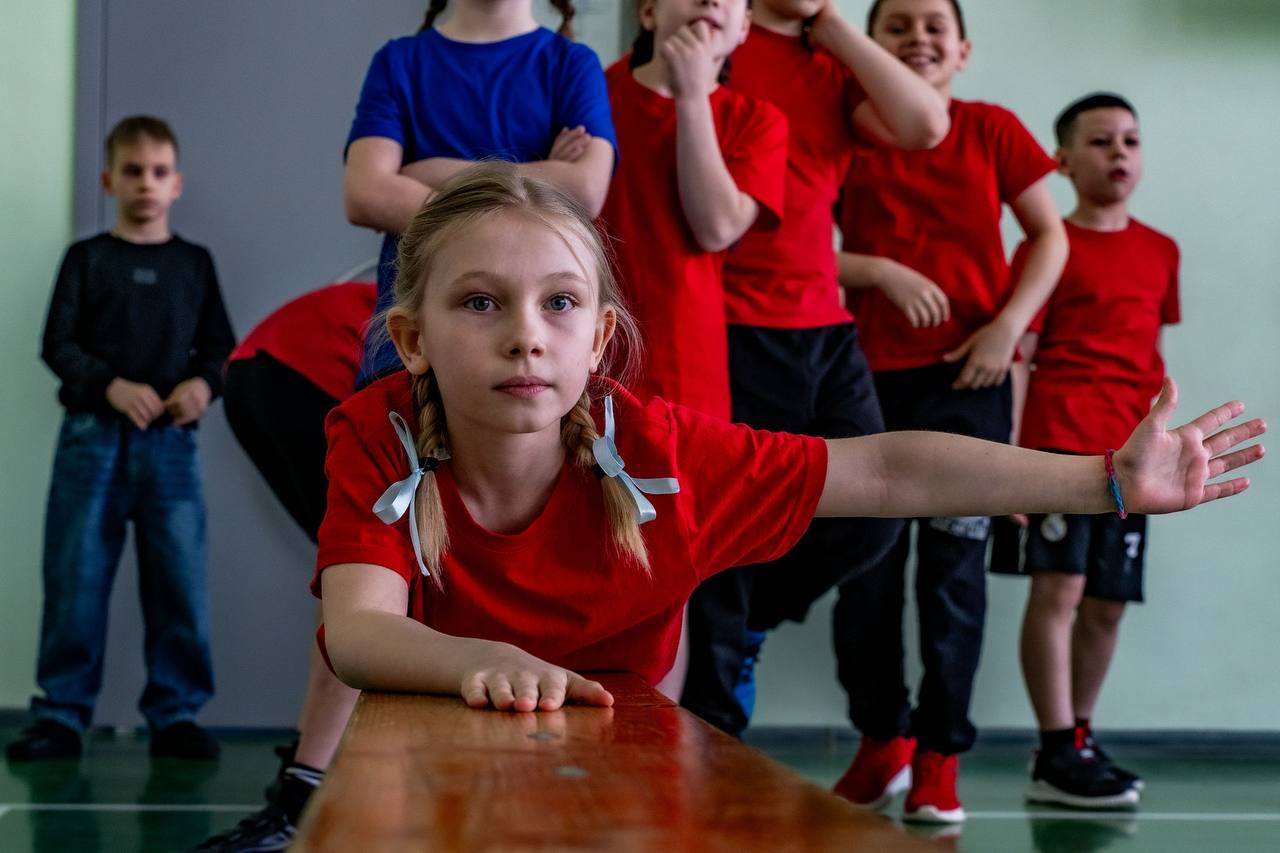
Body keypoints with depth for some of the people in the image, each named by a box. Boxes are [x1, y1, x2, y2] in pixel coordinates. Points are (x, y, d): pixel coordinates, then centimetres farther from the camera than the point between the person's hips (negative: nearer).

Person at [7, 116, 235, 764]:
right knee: (75, 581, -1)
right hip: (93, 436, -1)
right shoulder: (86, 259, 7)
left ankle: (174, 715, 6)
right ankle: (61, 715, 6)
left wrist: (204, 383, -11)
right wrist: (113, 386, -16)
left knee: (180, 582, -2)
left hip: (171, 442, 1)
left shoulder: (195, 264, 12)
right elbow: (58, 344, 0)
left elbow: (221, 346, 11)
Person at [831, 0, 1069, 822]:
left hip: (971, 378, -1)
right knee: (866, 564, 5)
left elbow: (1051, 237, 4)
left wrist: (1010, 325, -9)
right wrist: (883, 271, -15)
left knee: (954, 570, 3)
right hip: (873, 375, 1)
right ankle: (883, 740, 22)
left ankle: (939, 757, 12)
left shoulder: (992, 129, 2)